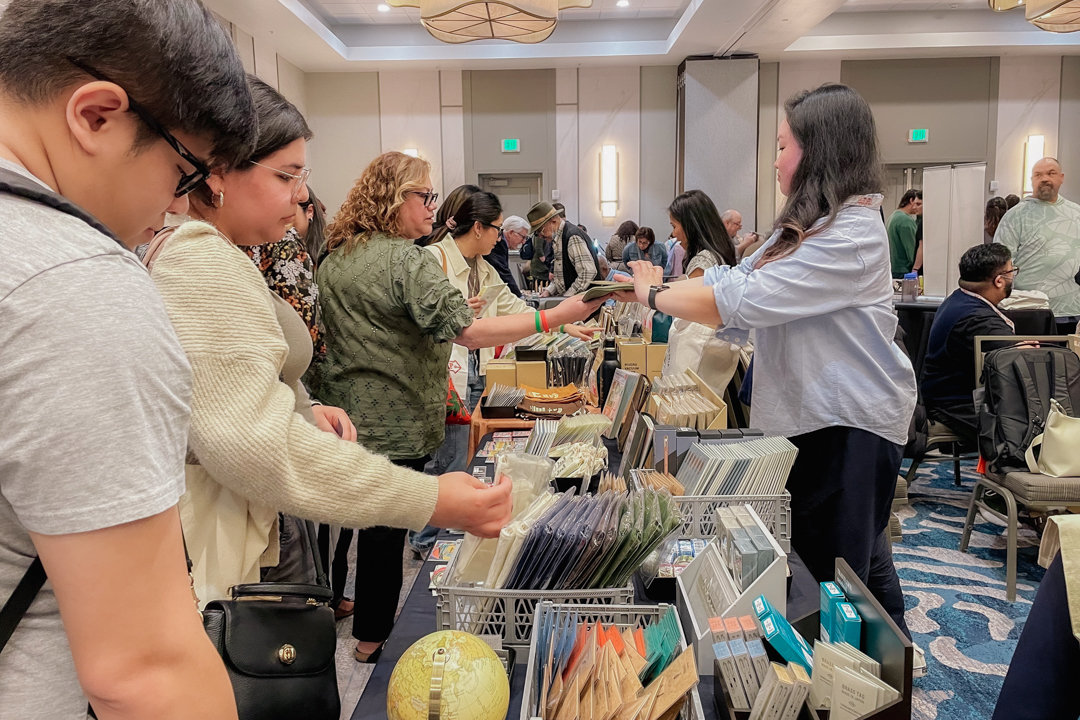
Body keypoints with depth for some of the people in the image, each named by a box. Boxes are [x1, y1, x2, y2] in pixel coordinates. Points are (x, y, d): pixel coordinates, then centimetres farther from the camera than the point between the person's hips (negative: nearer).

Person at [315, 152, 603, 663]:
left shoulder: (334, 258, 7)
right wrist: (555, 316, -31)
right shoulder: (408, 261, -19)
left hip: (341, 413, 8)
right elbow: (469, 333, -29)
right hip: (395, 424, -7)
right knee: (385, 526, 7)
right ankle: (372, 639, 24)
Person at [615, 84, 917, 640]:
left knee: (835, 573, 3)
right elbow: (735, 277, 7)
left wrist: (656, 296, -13)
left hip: (850, 424, -10)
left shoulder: (850, 237, -22)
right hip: (812, 415, 10)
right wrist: (642, 289, -2)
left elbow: (743, 301, -26)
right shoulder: (807, 228, 12)